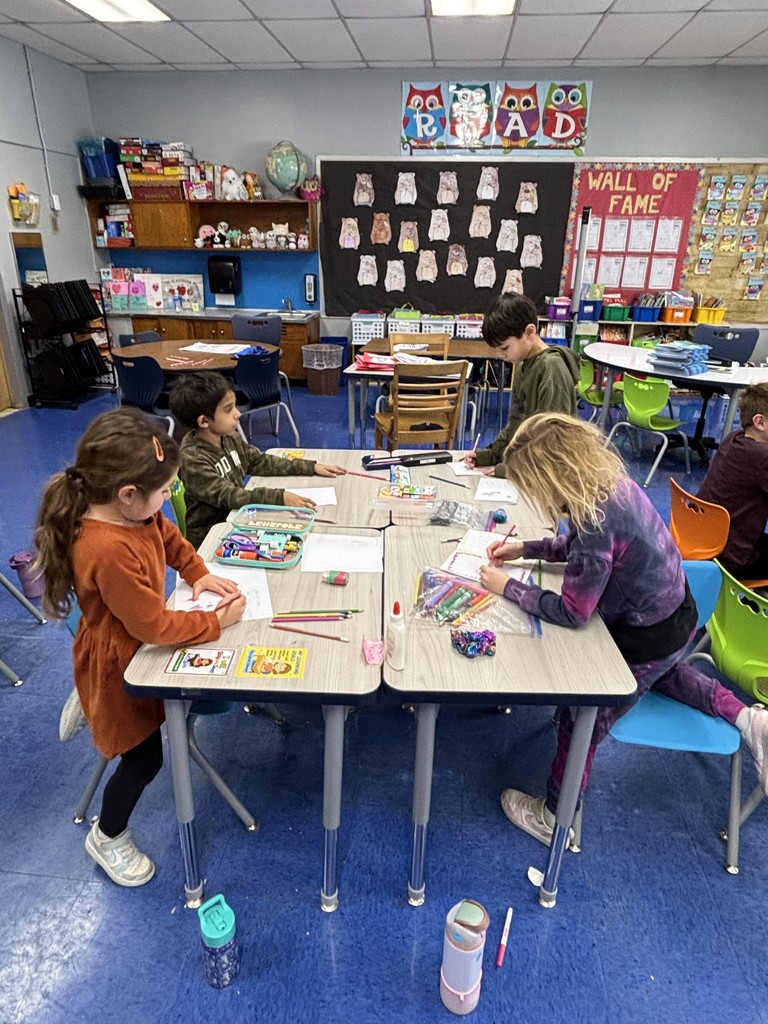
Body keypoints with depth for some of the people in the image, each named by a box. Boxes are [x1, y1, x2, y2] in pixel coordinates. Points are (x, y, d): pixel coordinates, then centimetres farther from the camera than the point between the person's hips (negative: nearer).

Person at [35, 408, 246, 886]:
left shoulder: (134, 513, -13)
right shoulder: (107, 550, -40)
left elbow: (170, 536, 9)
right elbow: (155, 624, -32)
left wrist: (199, 575, -5)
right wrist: (216, 622, -21)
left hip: (140, 644, 8)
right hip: (116, 665, -8)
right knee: (144, 757, 10)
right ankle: (107, 837, 36)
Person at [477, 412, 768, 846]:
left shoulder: (596, 520, -37)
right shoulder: (610, 479, -10)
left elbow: (571, 611, -26)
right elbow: (578, 545, 9)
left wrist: (508, 588, -16)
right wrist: (524, 548, 4)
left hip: (647, 639, -9)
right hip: (676, 612, 9)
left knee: (581, 723, 9)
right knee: (662, 672, 41)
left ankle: (554, 819, 30)